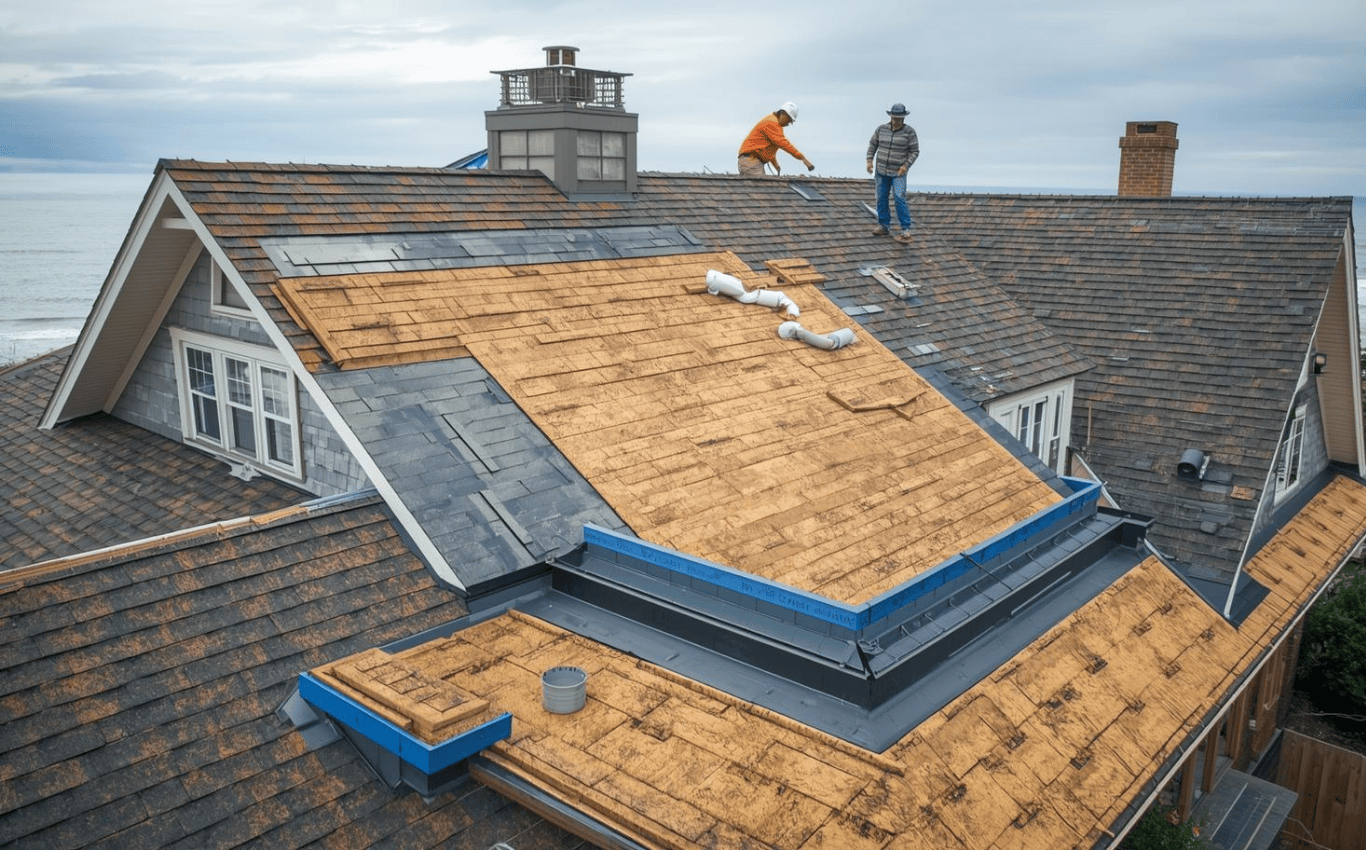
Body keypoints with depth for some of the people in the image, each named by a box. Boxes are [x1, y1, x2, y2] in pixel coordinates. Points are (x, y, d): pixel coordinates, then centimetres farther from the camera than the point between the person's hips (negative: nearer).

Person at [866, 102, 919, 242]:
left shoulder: (909, 131, -8)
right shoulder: (881, 129, 0)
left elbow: (915, 151, -5)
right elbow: (872, 144, 11)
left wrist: (906, 165, -18)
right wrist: (870, 161, 0)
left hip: (898, 172, -4)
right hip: (881, 170, 4)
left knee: (899, 198, -13)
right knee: (881, 198, 6)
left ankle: (906, 229, -9)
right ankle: (883, 226, 17)